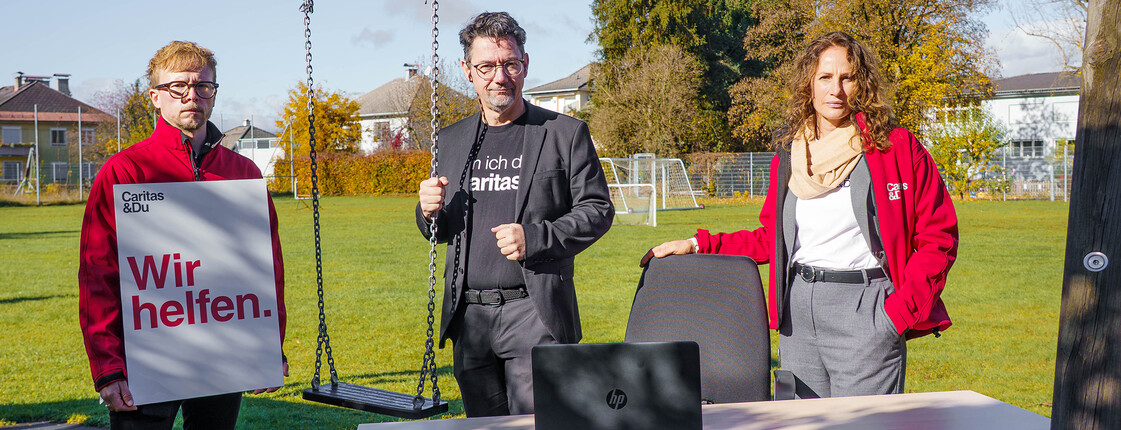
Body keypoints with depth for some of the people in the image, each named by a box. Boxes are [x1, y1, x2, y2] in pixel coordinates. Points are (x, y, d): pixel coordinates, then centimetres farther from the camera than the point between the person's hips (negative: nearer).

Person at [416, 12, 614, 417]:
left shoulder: (565, 133, 2)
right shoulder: (451, 140, 15)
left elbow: (597, 210, -1)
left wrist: (535, 238, -15)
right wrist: (429, 212, -2)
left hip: (533, 312, -4)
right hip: (469, 317, 4)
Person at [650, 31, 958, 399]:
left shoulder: (895, 146, -2)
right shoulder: (788, 153, 11)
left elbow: (938, 237, -1)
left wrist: (901, 310, -9)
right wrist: (699, 244, 13)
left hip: (863, 308, -4)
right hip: (797, 309, 4)